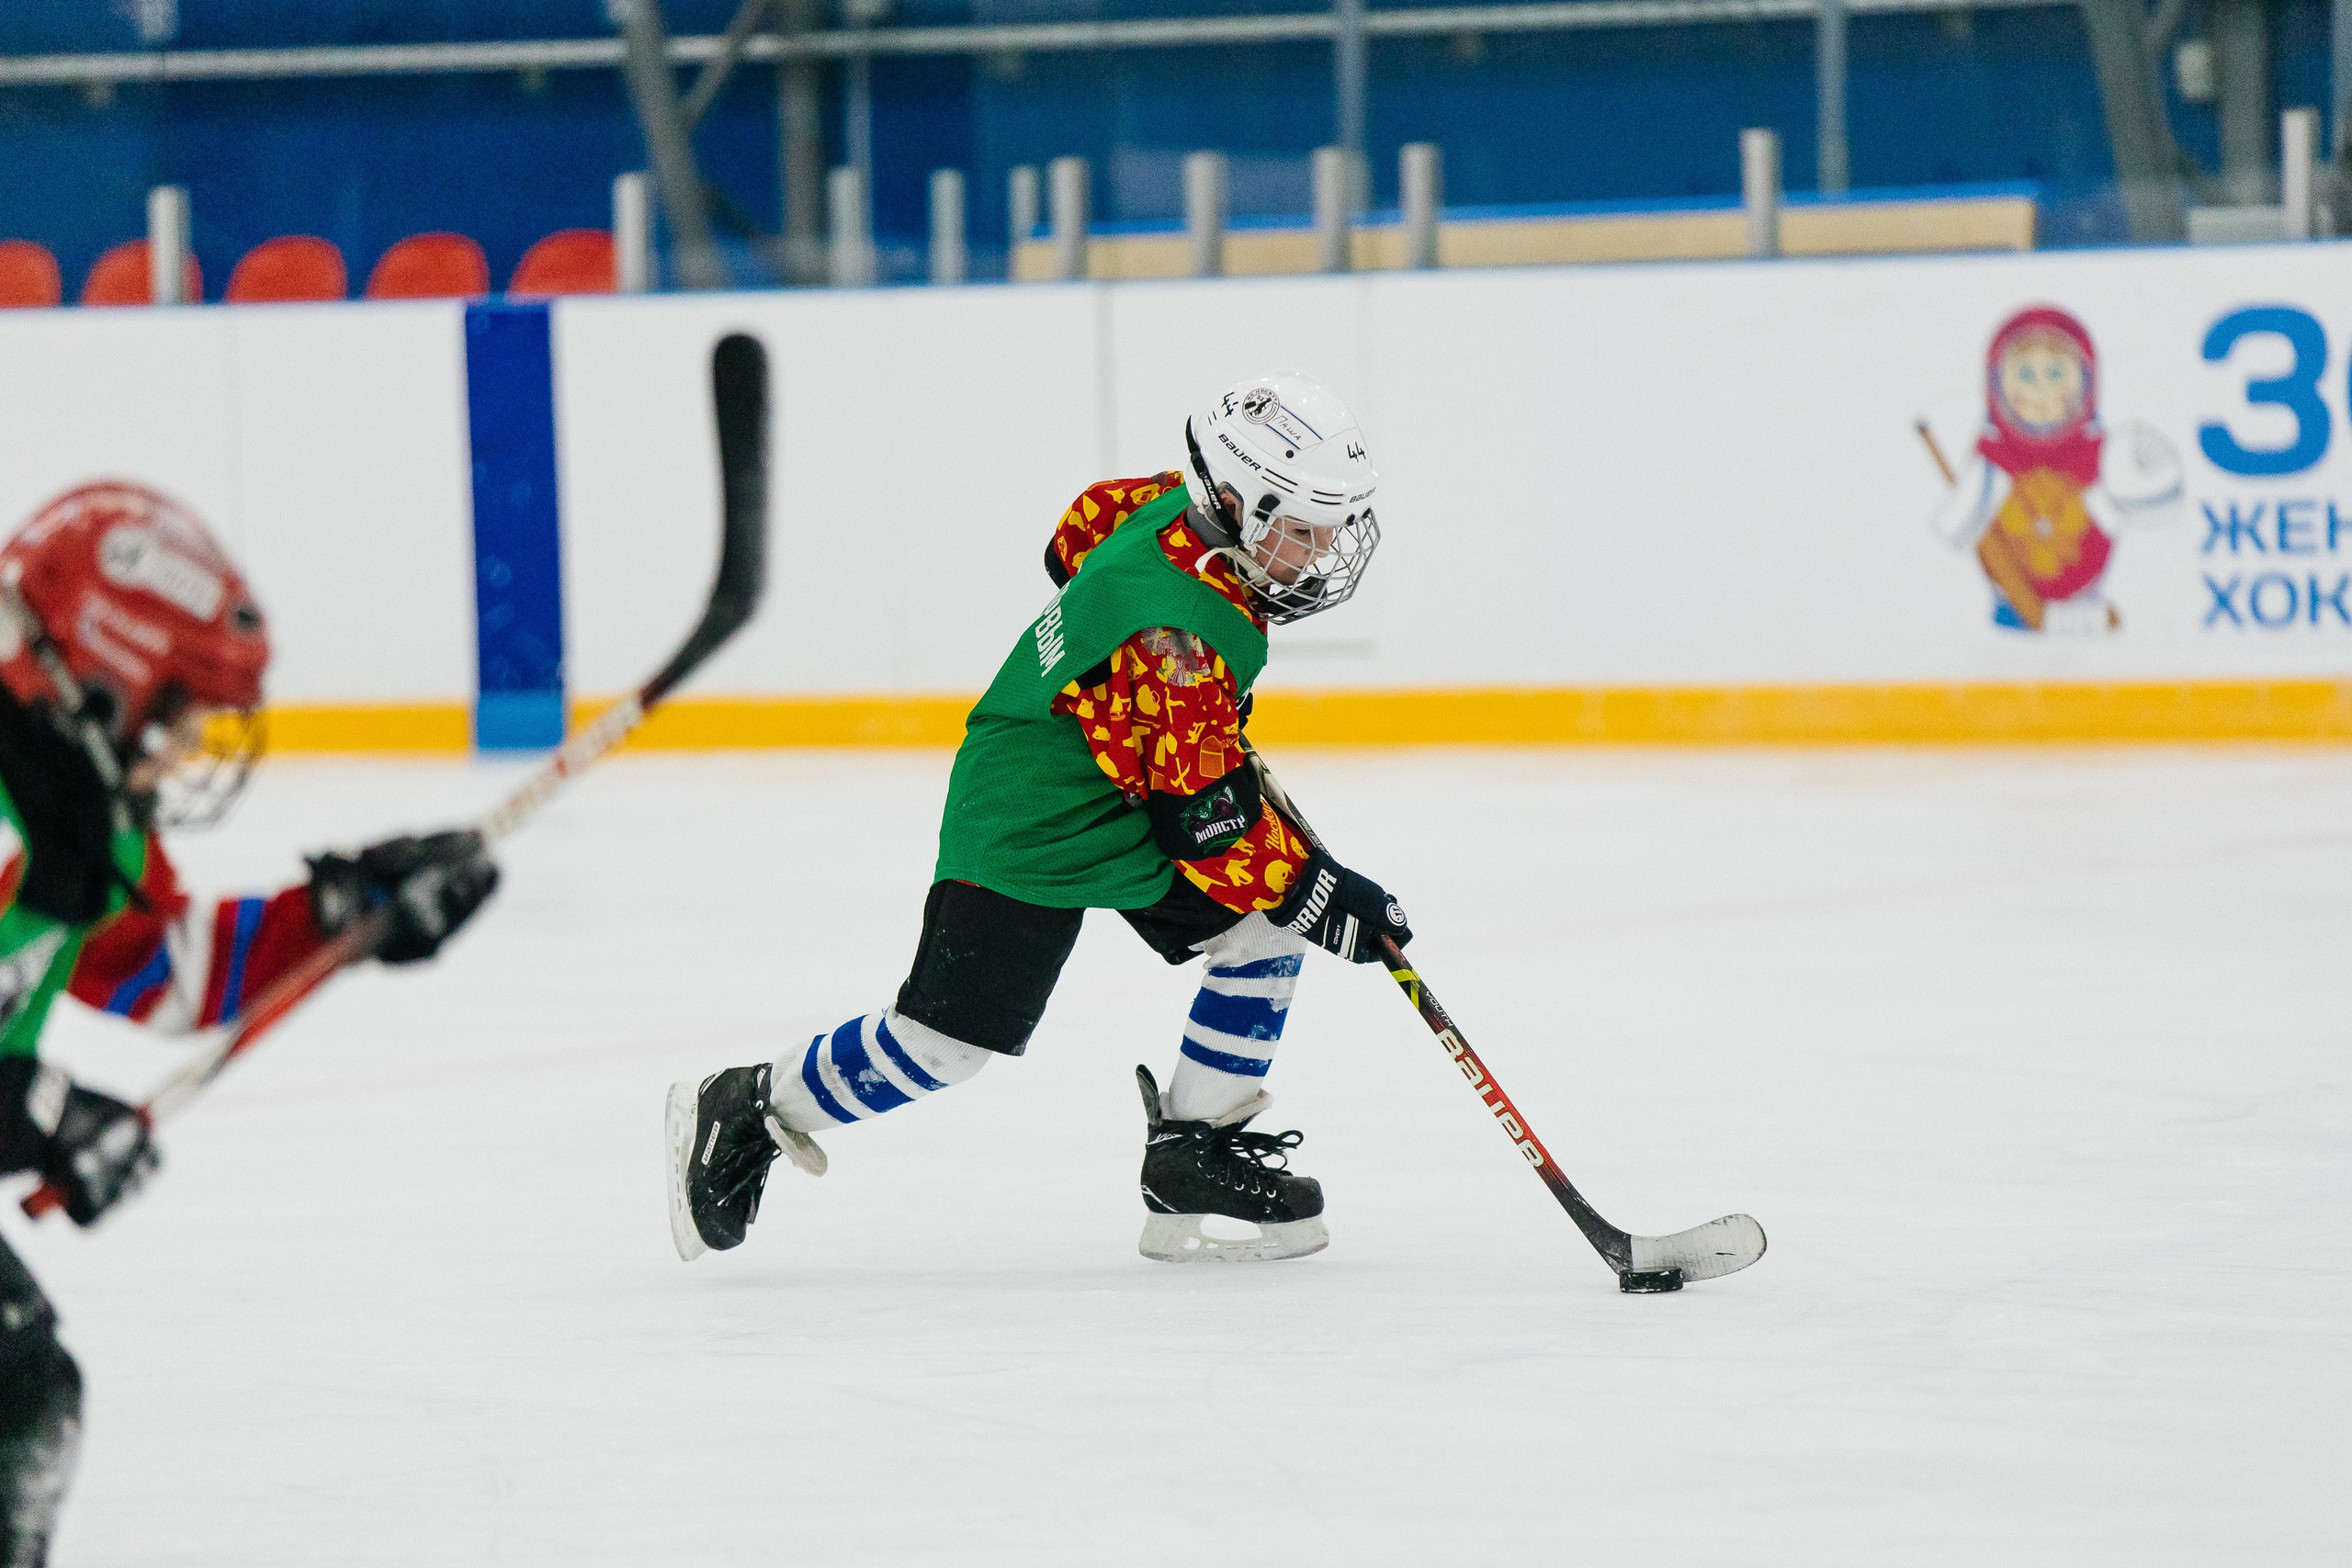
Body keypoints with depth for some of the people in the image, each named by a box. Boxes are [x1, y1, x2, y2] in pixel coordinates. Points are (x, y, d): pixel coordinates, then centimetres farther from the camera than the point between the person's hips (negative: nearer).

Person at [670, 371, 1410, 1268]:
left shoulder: (1186, 506, -7)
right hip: (1034, 821, -10)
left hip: (1130, 785, 10)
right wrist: (1321, 896, -24)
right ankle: (746, 1116, 12)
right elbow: (1205, 824, -29)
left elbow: (1082, 534, 16)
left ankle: (1194, 1161, 5)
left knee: (1267, 936, 0)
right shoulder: (1176, 628, -34)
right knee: (944, 1040, -7)